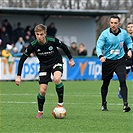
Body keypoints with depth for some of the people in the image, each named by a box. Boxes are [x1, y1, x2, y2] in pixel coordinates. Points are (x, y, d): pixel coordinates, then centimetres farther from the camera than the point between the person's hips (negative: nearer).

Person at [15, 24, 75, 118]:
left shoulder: (52, 41, -24)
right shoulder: (33, 45, -21)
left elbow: (64, 47, -3)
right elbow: (22, 59, -14)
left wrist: (71, 59, 7)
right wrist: (19, 76, -18)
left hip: (56, 62, -2)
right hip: (44, 66, 2)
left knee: (57, 79, -34)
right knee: (42, 91, -6)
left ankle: (60, 103, -17)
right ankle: (40, 112, 19)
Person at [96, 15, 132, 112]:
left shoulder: (123, 33, -2)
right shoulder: (105, 34, -10)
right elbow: (99, 46, -12)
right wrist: (101, 56, -30)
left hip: (120, 60, 1)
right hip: (107, 61, -1)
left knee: (122, 81, -17)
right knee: (105, 83, 9)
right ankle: (104, 104, 30)